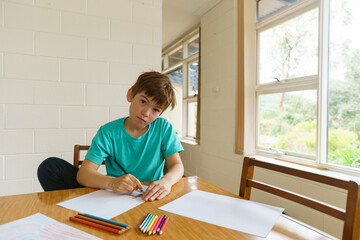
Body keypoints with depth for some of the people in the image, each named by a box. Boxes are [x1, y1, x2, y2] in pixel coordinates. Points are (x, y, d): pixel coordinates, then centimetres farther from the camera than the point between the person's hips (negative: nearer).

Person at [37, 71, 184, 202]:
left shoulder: (163, 128, -3)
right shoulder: (109, 132, -5)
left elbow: (177, 166, -8)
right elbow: (83, 173, -13)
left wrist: (167, 180, -32)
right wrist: (112, 182, -35)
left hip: (149, 198, 0)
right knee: (50, 166, -12)